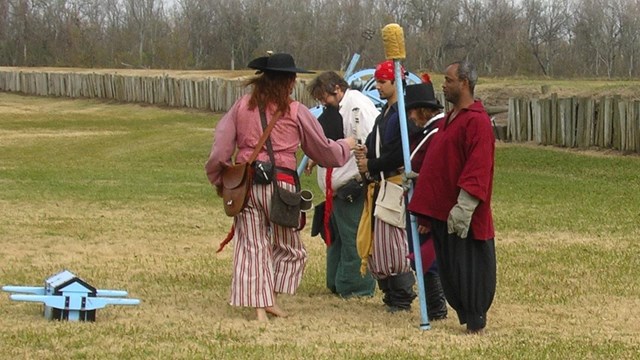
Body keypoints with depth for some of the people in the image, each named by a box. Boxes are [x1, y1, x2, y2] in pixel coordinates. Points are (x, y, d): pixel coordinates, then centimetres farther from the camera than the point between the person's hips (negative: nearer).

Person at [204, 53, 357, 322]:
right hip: (280, 183, -2)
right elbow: (324, 152, 11)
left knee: (252, 246, 4)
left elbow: (220, 148, 3)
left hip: (245, 184, 2)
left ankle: (259, 306, -1)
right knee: (288, 247, 14)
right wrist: (345, 147, 31)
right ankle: (271, 299, 6)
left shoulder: (241, 107, 7)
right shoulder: (296, 112, 1)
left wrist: (218, 180, 18)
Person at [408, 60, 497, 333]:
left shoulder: (476, 121, -14)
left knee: (468, 268, -3)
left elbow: (478, 168, -21)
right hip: (441, 209, 10)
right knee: (448, 268, 12)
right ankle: (463, 315, 20)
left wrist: (464, 207, -25)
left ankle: (474, 322, 5)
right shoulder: (450, 118, 17)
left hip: (462, 216, -10)